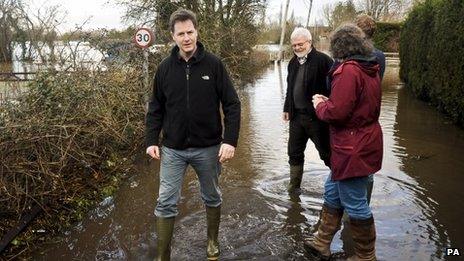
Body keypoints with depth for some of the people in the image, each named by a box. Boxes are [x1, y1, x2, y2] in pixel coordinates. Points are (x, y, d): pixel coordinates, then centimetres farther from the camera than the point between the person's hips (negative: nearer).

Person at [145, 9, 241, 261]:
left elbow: (232, 104, -7)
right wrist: (152, 140, -2)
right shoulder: (165, 67, -2)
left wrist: (230, 140, -15)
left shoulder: (213, 64, -8)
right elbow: (156, 108, 5)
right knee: (166, 203, 2)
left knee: (212, 198, 17)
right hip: (173, 149, 1)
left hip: (208, 148, 0)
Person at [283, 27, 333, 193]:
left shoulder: (323, 60, -13)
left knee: (326, 153, 6)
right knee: (294, 153, 14)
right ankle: (294, 186, 29)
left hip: (317, 117, -7)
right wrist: (287, 108, 19)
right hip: (296, 116, 7)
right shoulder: (293, 62, 11)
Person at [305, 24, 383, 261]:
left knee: (355, 204, 5)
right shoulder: (370, 69, 10)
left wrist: (319, 105, -4)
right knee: (333, 191, 20)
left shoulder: (348, 70, -21)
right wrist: (328, 101, 9)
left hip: (353, 149, -10)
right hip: (365, 141, 10)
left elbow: (336, 112, -25)